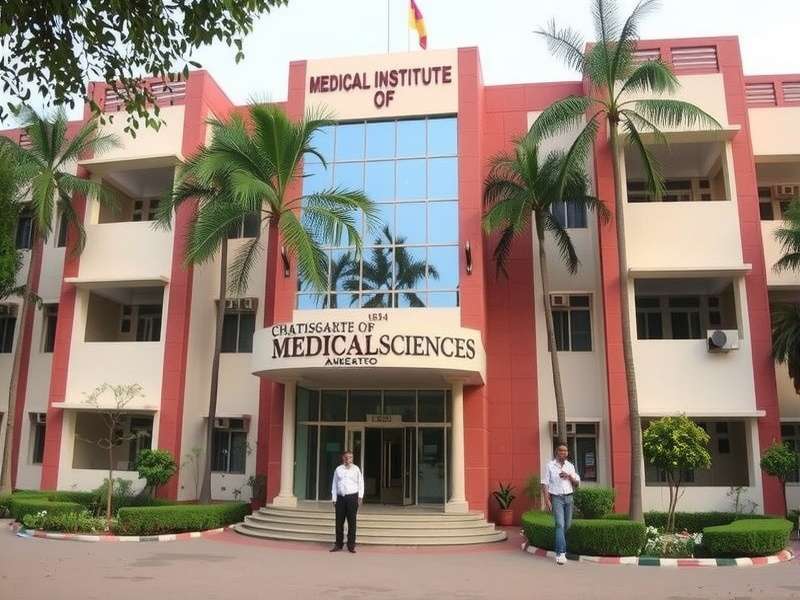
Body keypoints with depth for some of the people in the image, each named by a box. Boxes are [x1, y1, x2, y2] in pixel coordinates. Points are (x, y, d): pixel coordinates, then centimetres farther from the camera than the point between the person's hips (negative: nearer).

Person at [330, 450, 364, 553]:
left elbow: (360, 483, 7)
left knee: (352, 522, 0)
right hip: (340, 497, 2)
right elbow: (334, 484, 12)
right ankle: (338, 544, 17)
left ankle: (351, 545, 8)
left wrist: (360, 496, -2)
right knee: (339, 522, 5)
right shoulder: (338, 469, 10)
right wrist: (334, 498, 7)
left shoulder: (356, 469, 7)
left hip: (352, 497, -2)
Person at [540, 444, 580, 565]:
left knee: (567, 525, 8)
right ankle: (560, 553, -17)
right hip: (556, 498, -4)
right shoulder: (549, 466, -3)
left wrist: (569, 476, -10)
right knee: (560, 524, -14)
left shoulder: (570, 466, 10)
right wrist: (547, 500, -13)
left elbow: (577, 482, 10)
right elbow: (544, 483, -5)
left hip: (569, 497, 5)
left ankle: (561, 548, 28)